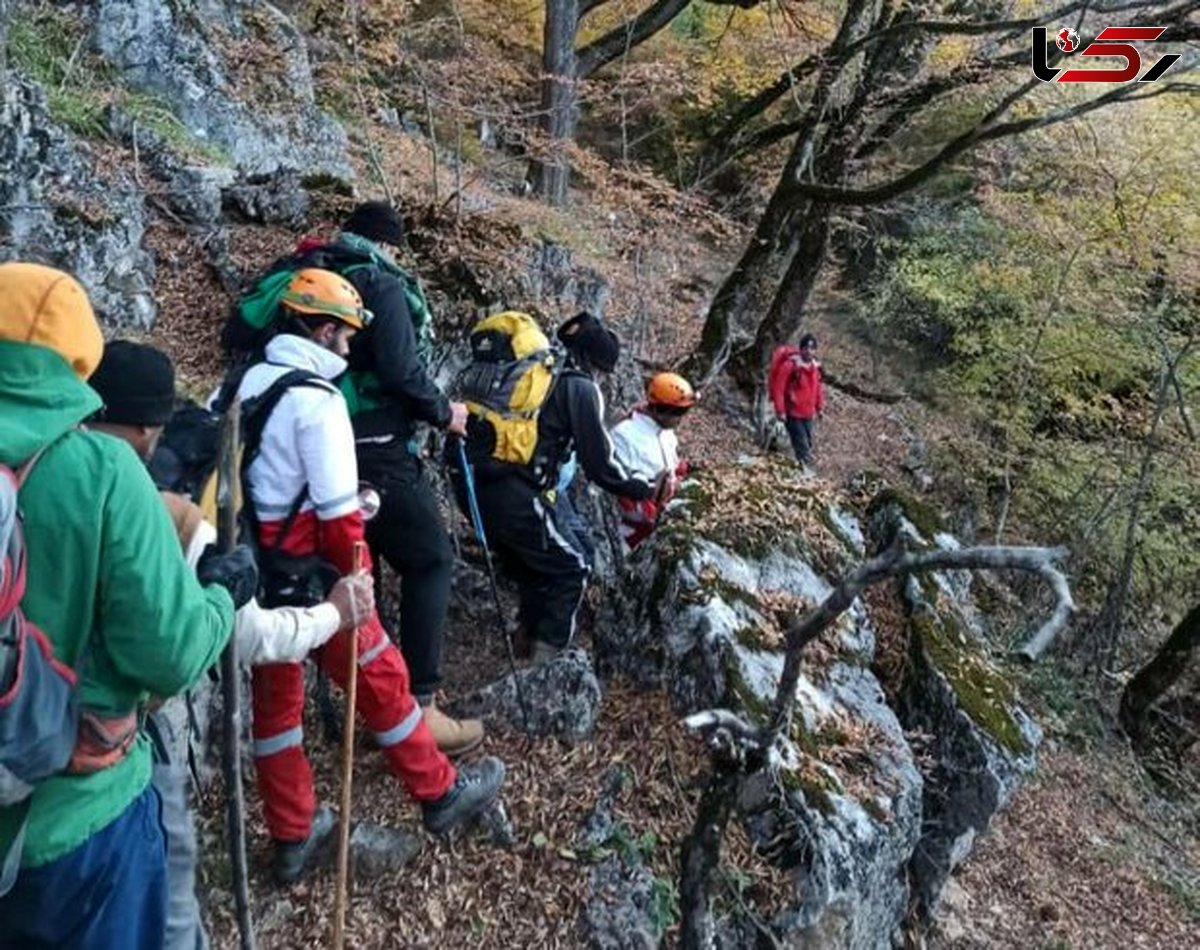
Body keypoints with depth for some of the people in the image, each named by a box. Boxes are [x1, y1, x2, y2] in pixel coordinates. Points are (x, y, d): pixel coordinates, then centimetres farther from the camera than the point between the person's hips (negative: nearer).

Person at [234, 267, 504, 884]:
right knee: (380, 680, 9)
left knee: (273, 697, 16)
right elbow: (337, 512, -21)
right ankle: (441, 793, 27)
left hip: (248, 569, 8)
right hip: (303, 573, -8)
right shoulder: (318, 401, -18)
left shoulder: (245, 384, 6)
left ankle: (293, 838, 30)